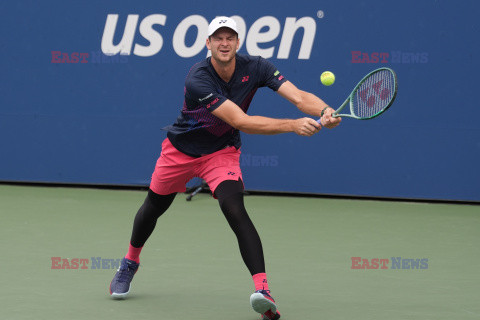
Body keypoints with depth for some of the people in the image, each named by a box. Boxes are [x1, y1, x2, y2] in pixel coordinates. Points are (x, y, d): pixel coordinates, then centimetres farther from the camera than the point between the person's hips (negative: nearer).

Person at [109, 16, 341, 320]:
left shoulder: (255, 67, -19)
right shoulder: (198, 79, -33)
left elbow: (299, 96, -28)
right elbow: (241, 121, -38)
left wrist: (325, 110, -50)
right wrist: (293, 125, -46)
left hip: (222, 152, 0)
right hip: (181, 149, 0)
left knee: (235, 210, -26)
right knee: (154, 207, 19)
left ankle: (262, 290, -36)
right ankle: (130, 262, 50)